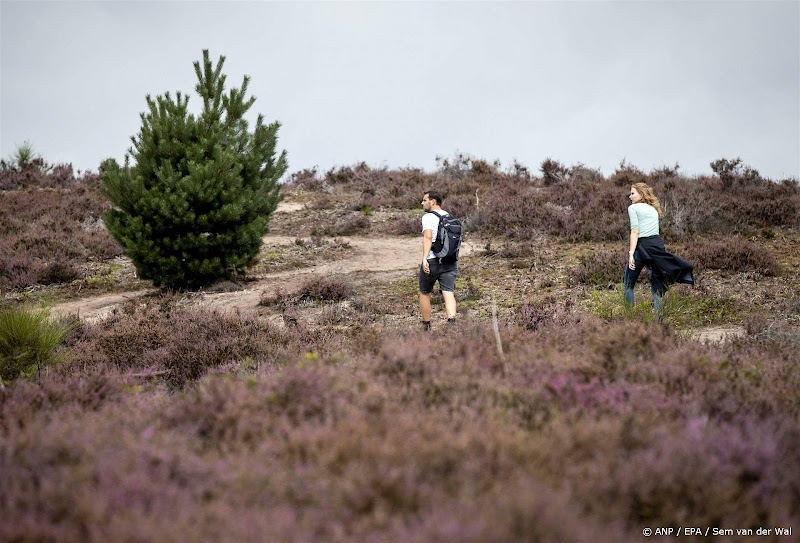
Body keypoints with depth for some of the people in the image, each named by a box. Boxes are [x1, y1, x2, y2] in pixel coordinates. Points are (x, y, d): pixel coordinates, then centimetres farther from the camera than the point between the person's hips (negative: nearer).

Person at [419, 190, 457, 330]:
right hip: (450, 261, 5)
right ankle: (451, 321, -28)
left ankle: (426, 326, 18)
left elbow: (428, 237, -20)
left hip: (432, 261, -5)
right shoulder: (449, 217, 16)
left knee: (424, 293, 12)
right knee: (448, 292, -6)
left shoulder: (428, 217, -6)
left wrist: (424, 258, -27)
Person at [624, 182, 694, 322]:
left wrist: (631, 254, -15)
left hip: (643, 246, -6)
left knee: (628, 284, 6)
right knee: (656, 283, 9)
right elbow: (653, 229, 15)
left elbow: (635, 232, -9)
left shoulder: (633, 208, 1)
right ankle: (658, 318, 5)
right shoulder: (653, 209, 22)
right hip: (658, 244, 6)